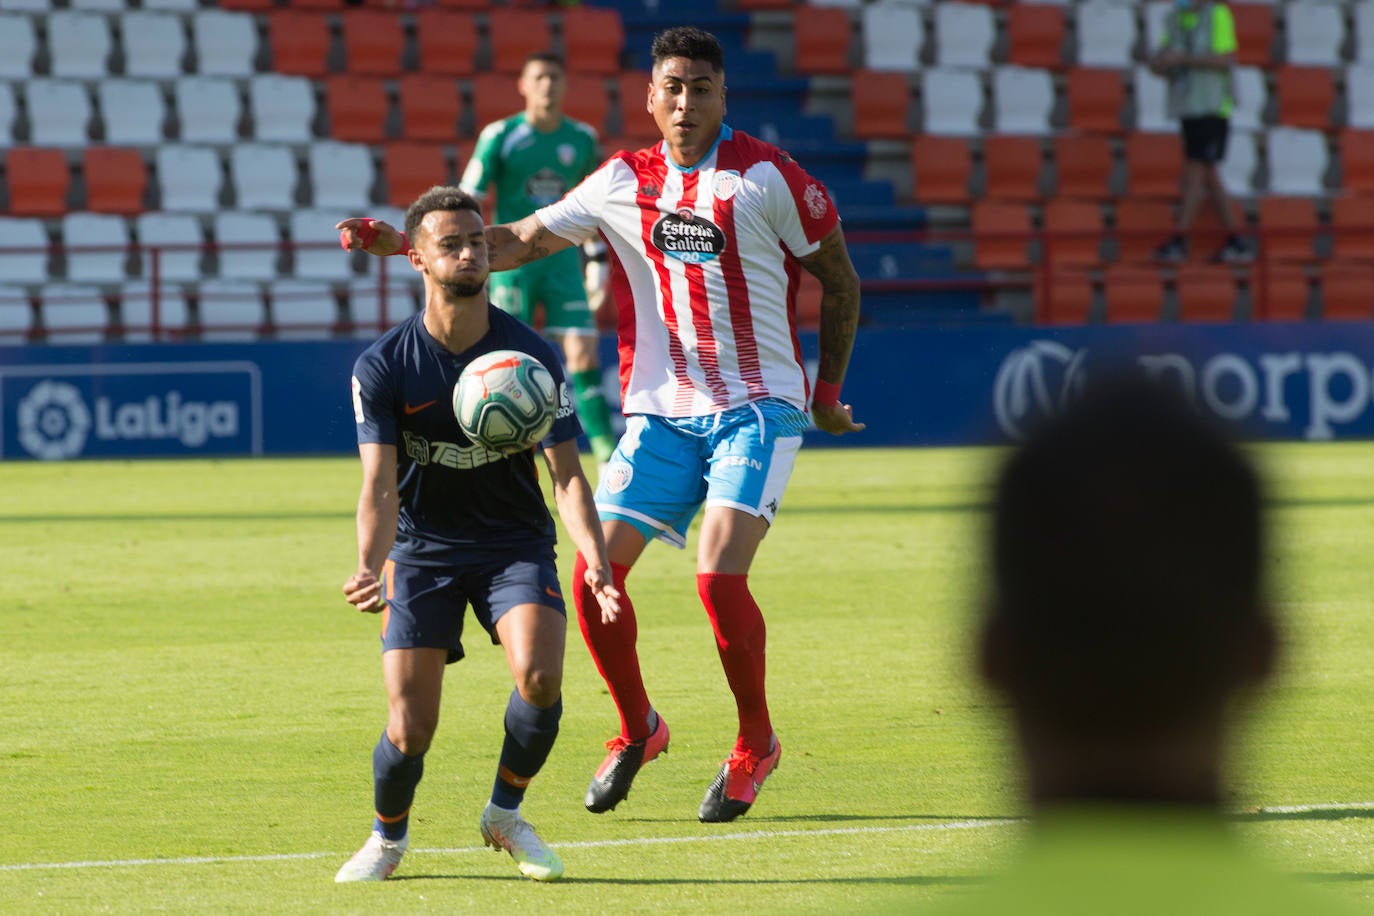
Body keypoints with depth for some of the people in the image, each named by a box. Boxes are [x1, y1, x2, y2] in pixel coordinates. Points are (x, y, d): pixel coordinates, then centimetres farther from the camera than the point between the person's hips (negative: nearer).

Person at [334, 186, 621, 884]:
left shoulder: (531, 355, -8)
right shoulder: (383, 366, -10)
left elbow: (566, 473, -10)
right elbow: (379, 485, -16)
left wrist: (594, 559, -27)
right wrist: (372, 568, -35)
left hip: (515, 544, 0)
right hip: (422, 548, 0)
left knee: (539, 677, -27)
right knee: (409, 729, -11)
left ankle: (505, 813, 2)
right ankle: (388, 838, 22)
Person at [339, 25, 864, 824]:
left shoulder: (766, 176, -5)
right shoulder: (623, 183, 5)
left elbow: (839, 280, 5)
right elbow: (521, 242, 10)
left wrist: (828, 392, 8)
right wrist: (406, 246, 0)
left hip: (757, 408, -4)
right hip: (661, 412, 4)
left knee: (719, 574, -20)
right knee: (596, 573, -7)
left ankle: (755, 744, 2)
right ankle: (637, 729, 17)